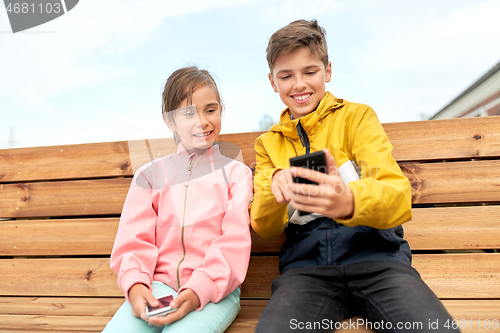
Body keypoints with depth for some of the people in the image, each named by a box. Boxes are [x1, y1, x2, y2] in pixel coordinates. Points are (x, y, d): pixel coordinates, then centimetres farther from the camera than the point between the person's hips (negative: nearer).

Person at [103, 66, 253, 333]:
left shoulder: (235, 172, 8)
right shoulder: (150, 174, 14)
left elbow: (234, 243, -2)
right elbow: (133, 240, 7)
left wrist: (198, 291, -17)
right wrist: (135, 285, -13)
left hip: (214, 288, -1)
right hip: (158, 284, 2)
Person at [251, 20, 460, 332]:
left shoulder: (357, 116, 8)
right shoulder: (268, 143, 16)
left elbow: (400, 197, -6)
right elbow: (263, 228, 8)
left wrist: (349, 201, -29)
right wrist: (275, 188, -15)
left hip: (376, 257, 0)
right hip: (306, 266, 2)